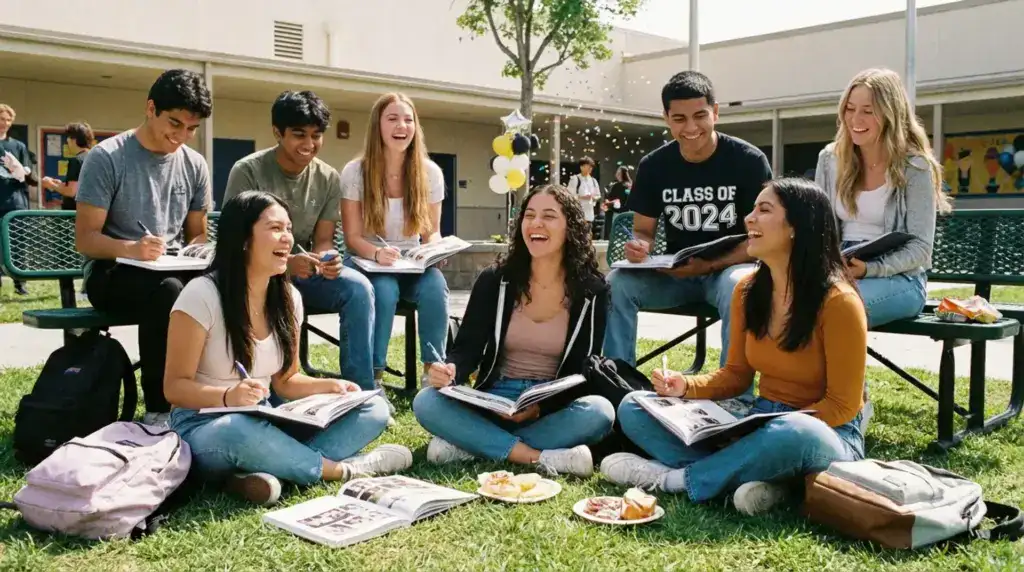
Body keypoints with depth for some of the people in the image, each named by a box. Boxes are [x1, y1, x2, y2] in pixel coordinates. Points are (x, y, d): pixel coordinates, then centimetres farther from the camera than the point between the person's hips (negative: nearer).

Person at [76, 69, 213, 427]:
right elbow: (85, 239, -10)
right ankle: (160, 408, -26)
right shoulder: (106, 158, -8)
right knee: (167, 291, -38)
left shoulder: (194, 165, 7)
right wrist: (131, 249, -31)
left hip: (175, 270, 4)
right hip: (112, 273, -4)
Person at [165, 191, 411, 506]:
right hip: (204, 427, -6)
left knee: (373, 409, -10)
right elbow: (175, 386, -13)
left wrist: (329, 386, -9)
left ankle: (268, 469, -29)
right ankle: (343, 469, -19)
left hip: (264, 422, 6)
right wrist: (228, 396, -32)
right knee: (240, 432, -43)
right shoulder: (202, 294, -14)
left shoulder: (288, 298, 3)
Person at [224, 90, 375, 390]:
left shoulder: (328, 178, 0)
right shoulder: (248, 171, -12)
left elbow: (323, 240, 1)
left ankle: (360, 390, -18)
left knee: (358, 287, -24)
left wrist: (327, 260, -25)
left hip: (304, 266, 4)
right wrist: (285, 263, -33)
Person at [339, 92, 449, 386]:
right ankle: (372, 376, -22)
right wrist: (377, 253, -29)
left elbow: (431, 231, 7)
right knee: (385, 290, -35)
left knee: (435, 287, -31)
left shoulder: (430, 173, 0)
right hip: (367, 262, -2)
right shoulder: (355, 172, -7)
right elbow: (352, 237, -7)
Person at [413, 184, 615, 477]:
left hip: (554, 408, -1)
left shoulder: (592, 290, -4)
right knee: (427, 401, -24)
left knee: (599, 411, -33)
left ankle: (469, 445, -27)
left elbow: (586, 371, -4)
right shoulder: (495, 279, 0)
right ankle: (540, 458, -31)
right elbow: (467, 348, -2)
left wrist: (541, 406, -22)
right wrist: (450, 371, -27)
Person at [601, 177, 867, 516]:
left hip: (826, 435, -6)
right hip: (759, 424, 6)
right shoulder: (748, 290, 0)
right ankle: (753, 475, -22)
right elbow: (737, 375, 8)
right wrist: (686, 386, -10)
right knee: (634, 408, -5)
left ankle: (676, 478, -20)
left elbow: (841, 406, -14)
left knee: (795, 436, -44)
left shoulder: (838, 301, -18)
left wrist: (782, 429, -26)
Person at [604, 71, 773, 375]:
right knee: (615, 284, -22)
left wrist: (709, 265, -27)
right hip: (676, 272, 3)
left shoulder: (749, 160, -10)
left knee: (738, 288, -38)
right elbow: (643, 230, 5)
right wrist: (639, 247, -22)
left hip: (732, 267, -3)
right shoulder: (653, 165, 0)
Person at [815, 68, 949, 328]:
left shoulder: (914, 167, -4)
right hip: (839, 272, 4)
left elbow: (920, 246, -7)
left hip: (899, 278, -4)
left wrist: (871, 269, -23)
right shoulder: (829, 159, 10)